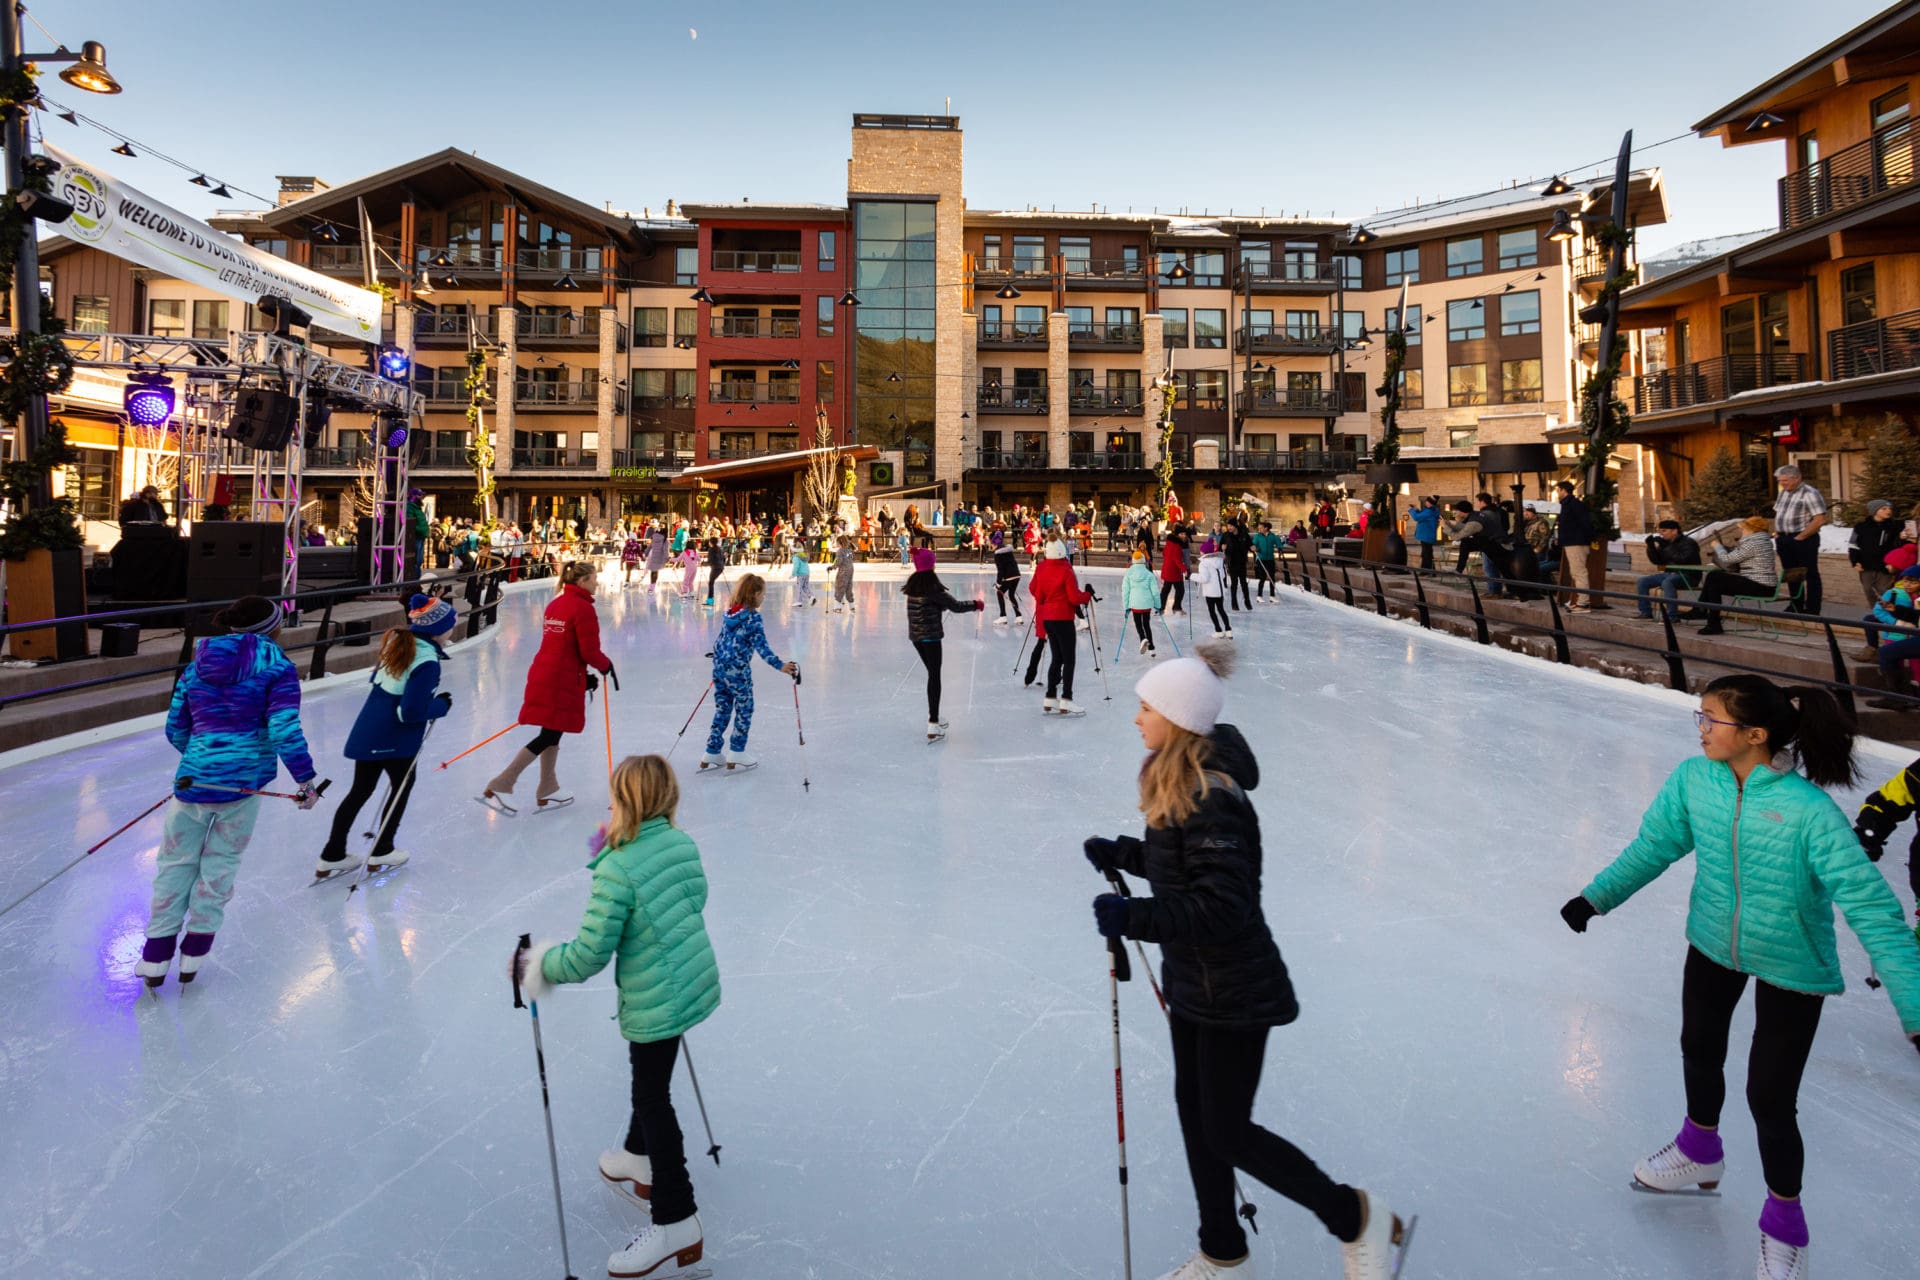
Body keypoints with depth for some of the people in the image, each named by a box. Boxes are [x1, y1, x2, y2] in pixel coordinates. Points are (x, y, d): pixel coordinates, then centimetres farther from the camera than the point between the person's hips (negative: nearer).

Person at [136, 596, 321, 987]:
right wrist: (306, 778, -9)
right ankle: (195, 948, 18)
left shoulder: (197, 665, 9)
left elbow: (176, 728, 14)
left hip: (194, 776, 3)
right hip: (243, 779, -3)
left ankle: (156, 954, 19)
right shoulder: (277, 668, -7)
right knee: (221, 860, 14)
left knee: (177, 860, 16)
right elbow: (284, 730, -15)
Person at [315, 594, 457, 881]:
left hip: (366, 729, 8)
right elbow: (412, 712, -25)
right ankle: (381, 852, 26)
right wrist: (442, 705, -8)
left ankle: (331, 857, 24)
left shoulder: (399, 641, 2)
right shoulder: (427, 662, -24)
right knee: (403, 784, 17)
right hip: (394, 739, -8)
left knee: (360, 790, 18)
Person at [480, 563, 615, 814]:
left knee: (552, 734, 17)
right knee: (548, 737, -2)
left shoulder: (555, 603, 15)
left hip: (542, 674, 9)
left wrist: (584, 676, 20)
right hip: (562, 682, -9)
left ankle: (547, 793, 26)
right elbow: (589, 651, -16)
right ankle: (498, 787, -4)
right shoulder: (583, 608, -13)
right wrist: (606, 666, 5)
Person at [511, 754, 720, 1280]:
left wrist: (537, 966, -5)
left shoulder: (615, 871, -25)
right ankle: (640, 1160, 50)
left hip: (656, 1003, -8)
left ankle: (676, 1223, 14)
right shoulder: (683, 843, -4)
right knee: (649, 1079, 28)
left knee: (652, 1097, 6)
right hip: (696, 983, 8)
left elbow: (588, 957, -21)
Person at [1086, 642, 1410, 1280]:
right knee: (1195, 1113, 20)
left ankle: (1357, 1218, 26)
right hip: (1193, 983, 10)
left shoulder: (1213, 799, -29)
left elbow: (1223, 906, -32)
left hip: (1233, 992, -10)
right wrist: (1122, 854, 6)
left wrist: (1135, 918, -32)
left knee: (1227, 1133, 5)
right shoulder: (1180, 780, 1)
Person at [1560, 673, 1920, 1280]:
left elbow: (1870, 907, -30)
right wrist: (1597, 897, 4)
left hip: (1791, 967, -5)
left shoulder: (1808, 810, -32)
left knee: (1769, 1099, 2)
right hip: (1714, 944, 5)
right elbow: (1655, 845, -1)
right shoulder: (1692, 779, -18)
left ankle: (1784, 1222, 32)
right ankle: (1700, 1151, 55)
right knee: (1699, 1049, 25)